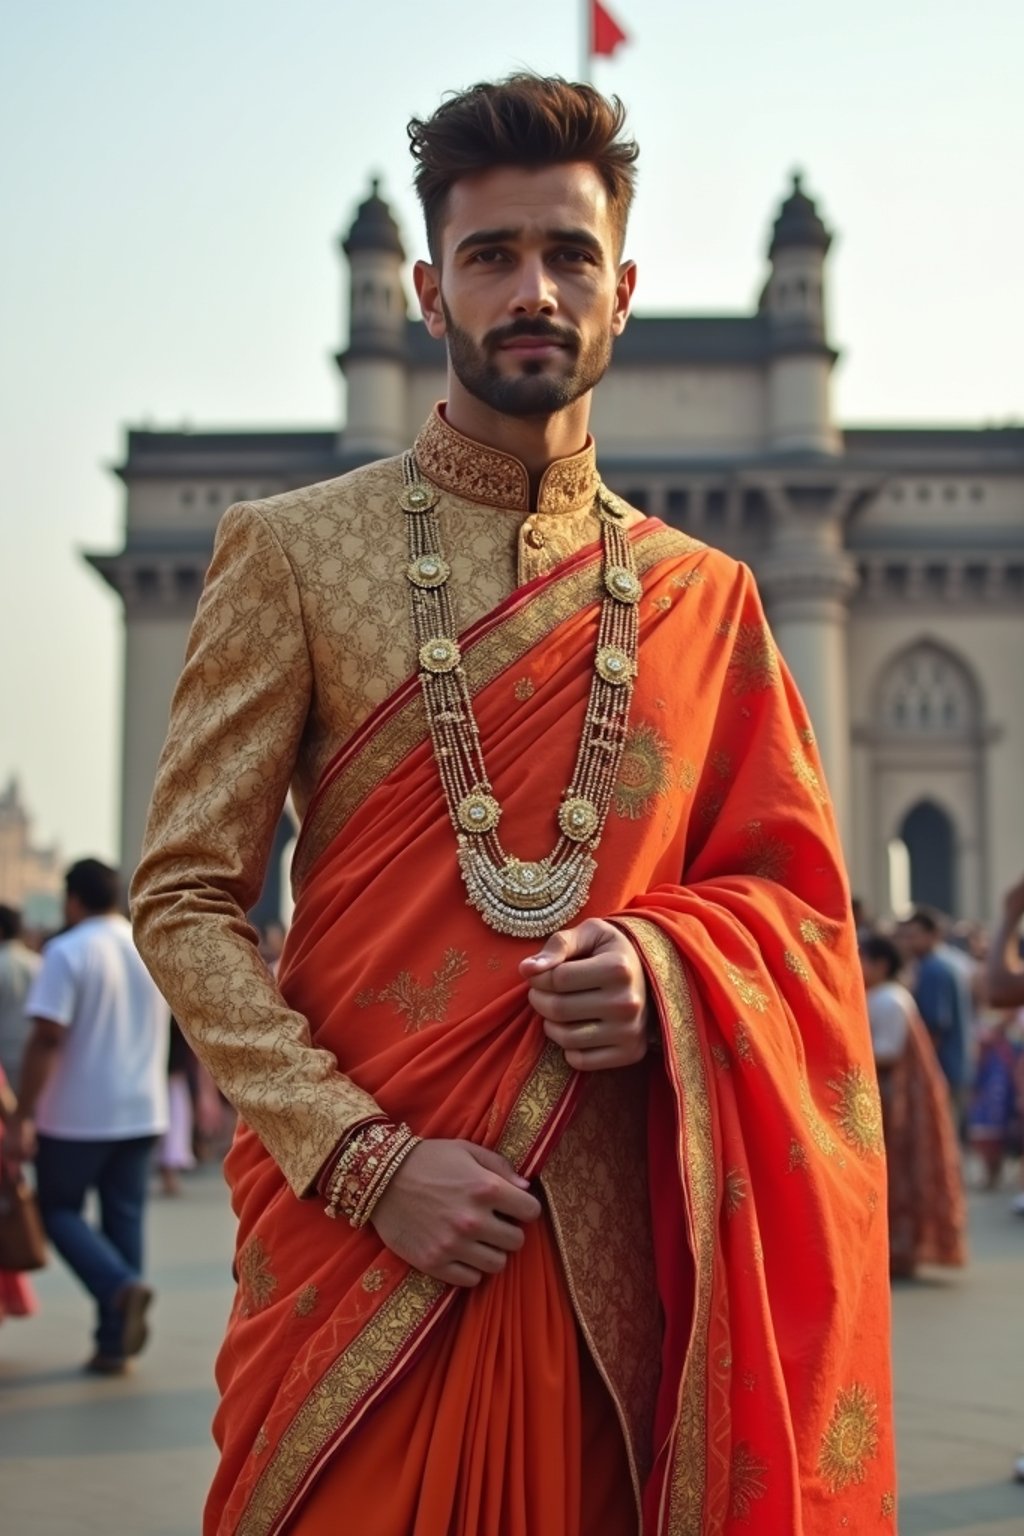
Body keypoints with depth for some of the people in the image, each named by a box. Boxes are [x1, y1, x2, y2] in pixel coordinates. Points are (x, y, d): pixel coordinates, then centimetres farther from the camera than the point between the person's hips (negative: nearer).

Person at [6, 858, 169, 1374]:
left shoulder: (67, 952, -13)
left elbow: (46, 1038, -19)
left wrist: (23, 1116, -17)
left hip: (76, 1116, -5)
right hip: (140, 1113, 5)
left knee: (59, 1210, 10)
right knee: (124, 1219, 10)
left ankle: (121, 1285, -13)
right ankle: (114, 1344, 9)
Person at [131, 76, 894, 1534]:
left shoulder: (701, 597, 7)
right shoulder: (292, 552, -1)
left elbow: (792, 890, 11)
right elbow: (183, 902, -3)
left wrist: (663, 969, -11)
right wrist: (365, 1160, -14)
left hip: (616, 1246, 3)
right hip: (357, 1236, -2)